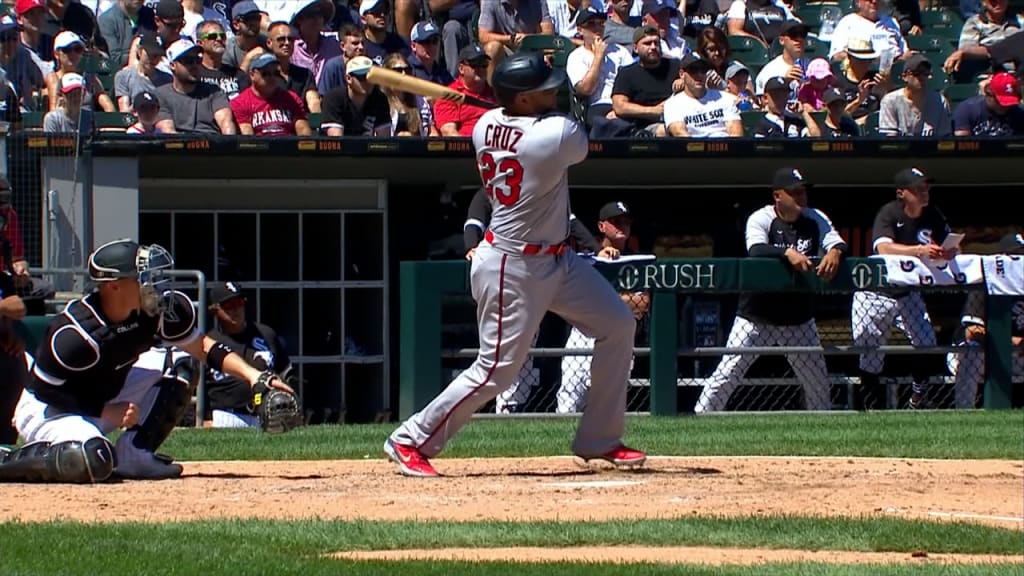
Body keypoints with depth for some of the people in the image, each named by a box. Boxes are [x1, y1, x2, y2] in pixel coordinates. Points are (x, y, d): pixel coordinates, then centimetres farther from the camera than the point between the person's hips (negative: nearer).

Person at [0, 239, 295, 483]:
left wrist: (252, 374, -16)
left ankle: (133, 455, -5)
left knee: (181, 374, -2)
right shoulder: (76, 334, -31)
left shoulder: (155, 312, -12)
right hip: (45, 413, -8)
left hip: (104, 398, 8)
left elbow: (203, 346, -1)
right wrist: (108, 412, -25)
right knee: (95, 461, -38)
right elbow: (45, 392, -22)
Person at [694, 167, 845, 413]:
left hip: (799, 318, 4)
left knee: (817, 379, 10)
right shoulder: (760, 219, -11)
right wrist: (788, 253, -48)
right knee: (728, 373, -7)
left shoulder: (815, 220, 1)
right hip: (757, 316, -4)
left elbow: (839, 244, -11)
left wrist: (834, 252, -36)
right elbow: (756, 251, -30)